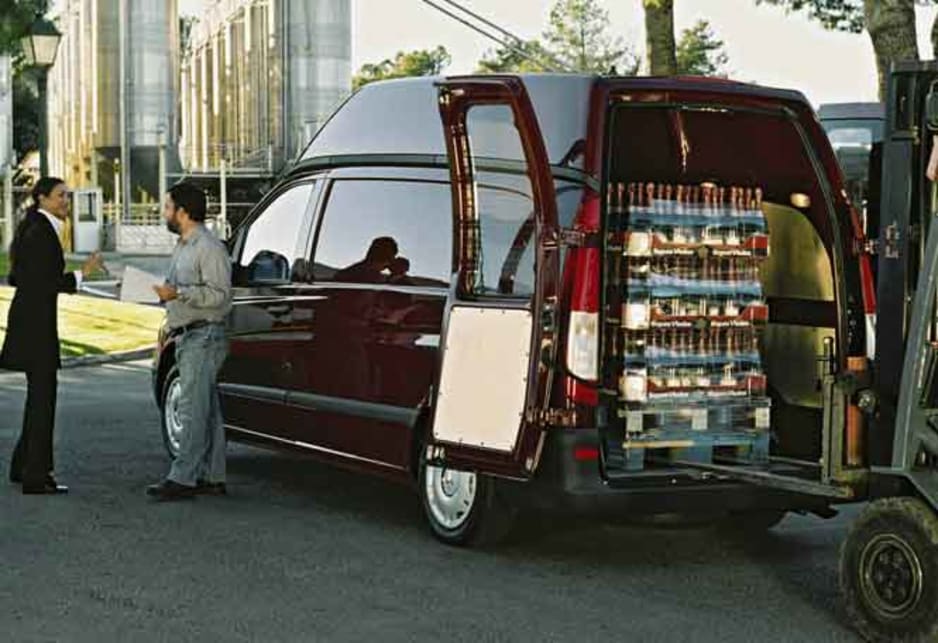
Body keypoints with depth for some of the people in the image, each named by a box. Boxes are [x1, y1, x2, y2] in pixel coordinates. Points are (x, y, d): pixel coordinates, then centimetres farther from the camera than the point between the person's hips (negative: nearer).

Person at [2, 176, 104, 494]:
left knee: (39, 395, 17)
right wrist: (81, 274, -20)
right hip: (36, 322, -10)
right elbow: (44, 284, -21)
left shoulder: (36, 229, 14)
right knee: (43, 397, -7)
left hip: (28, 318, 10)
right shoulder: (40, 232, -16)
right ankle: (36, 477, -4)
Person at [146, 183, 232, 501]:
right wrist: (165, 292, 14)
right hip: (185, 336, 10)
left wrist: (178, 293, -23)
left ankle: (183, 478, -12)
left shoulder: (209, 248, -13)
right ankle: (212, 477, 14)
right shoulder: (182, 247, 19)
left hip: (203, 336, -10)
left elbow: (220, 295, -20)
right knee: (207, 410, 11)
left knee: (193, 410, -11)